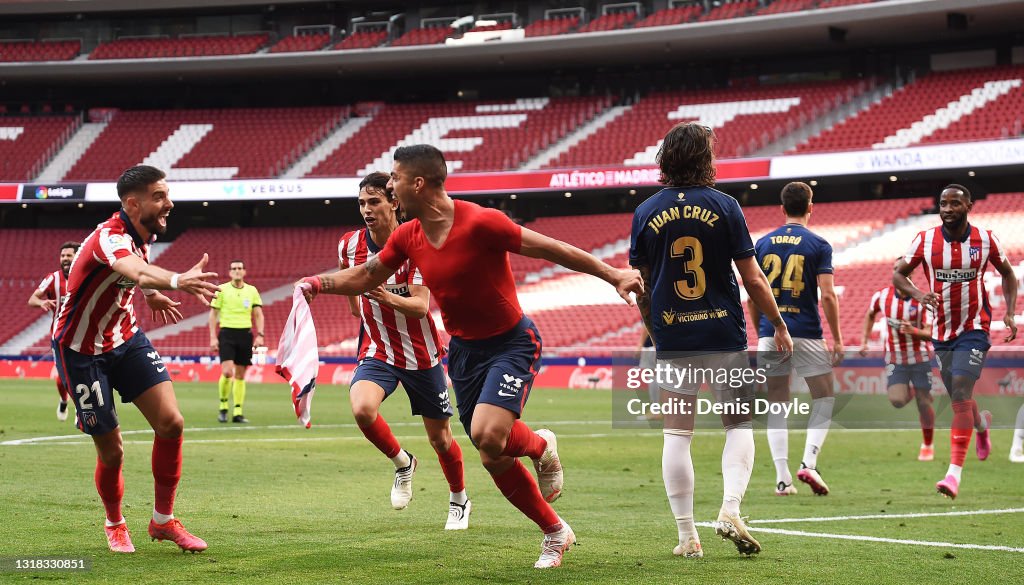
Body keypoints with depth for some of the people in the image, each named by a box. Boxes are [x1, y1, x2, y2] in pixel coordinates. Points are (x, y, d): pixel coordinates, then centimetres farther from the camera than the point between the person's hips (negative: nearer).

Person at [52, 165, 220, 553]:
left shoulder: (141, 236, -2)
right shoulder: (109, 237, -29)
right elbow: (137, 271, -55)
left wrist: (151, 294, 26)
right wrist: (177, 281, -72)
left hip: (125, 338, 7)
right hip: (81, 350, -7)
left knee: (170, 422, -9)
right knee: (111, 450, -1)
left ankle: (163, 520, 6)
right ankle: (115, 525, 28)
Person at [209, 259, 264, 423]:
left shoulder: (252, 291, 8)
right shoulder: (222, 290, 2)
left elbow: (258, 314, 9)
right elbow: (213, 314, 4)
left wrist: (260, 335, -4)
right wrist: (213, 337, -3)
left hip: (245, 334, 3)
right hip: (227, 333, -3)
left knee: (240, 374, 4)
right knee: (227, 372, -16)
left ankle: (237, 412, 7)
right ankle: (223, 407, 3)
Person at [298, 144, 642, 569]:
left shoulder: (480, 223, -22)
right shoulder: (407, 237, -2)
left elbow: (550, 248, -17)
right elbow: (367, 276, 13)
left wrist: (612, 275, -16)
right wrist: (318, 283, -3)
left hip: (511, 342, -6)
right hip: (463, 350, 6)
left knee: (487, 434, -28)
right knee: (495, 460, 5)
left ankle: (541, 445, 6)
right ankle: (556, 533, 23)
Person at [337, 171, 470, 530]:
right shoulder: (350, 245, -6)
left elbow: (421, 307, -27)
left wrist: (388, 298, -45)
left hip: (421, 355, -2)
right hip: (377, 351, 2)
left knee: (439, 436, 8)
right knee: (362, 408, -28)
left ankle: (459, 500, 36)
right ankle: (402, 464, 1)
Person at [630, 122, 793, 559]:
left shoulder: (645, 213, 2)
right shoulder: (723, 207, -5)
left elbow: (640, 289, 7)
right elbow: (753, 280, -5)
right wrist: (779, 325, 8)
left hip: (672, 339, 2)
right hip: (724, 336, -2)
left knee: (677, 434, 6)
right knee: (739, 424, 12)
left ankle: (686, 535, 4)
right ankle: (731, 510, -7)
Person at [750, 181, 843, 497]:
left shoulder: (763, 243, 7)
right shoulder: (818, 245, -3)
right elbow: (827, 295, -9)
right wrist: (837, 338, -2)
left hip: (770, 334, 3)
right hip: (807, 335, -3)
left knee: (777, 406, 9)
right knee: (824, 400, 11)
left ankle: (782, 478, 3)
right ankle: (808, 463, -6)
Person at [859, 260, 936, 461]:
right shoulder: (881, 296, -4)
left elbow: (929, 334, -15)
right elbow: (870, 316, 17)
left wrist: (913, 331, -35)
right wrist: (864, 341, 9)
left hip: (919, 358, -1)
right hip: (895, 359, 1)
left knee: (924, 402, 3)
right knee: (897, 400, -17)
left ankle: (928, 445, 23)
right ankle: (910, 391, 22)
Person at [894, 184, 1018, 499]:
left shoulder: (985, 239, -5)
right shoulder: (925, 240, -5)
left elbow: (1008, 274, 10)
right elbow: (898, 274, 1)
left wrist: (1010, 313, -2)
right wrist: (918, 294, -20)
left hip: (974, 330, -3)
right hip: (942, 331, 3)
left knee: (961, 395, -17)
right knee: (959, 398, 13)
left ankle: (955, 472, -18)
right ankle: (982, 423, 51)